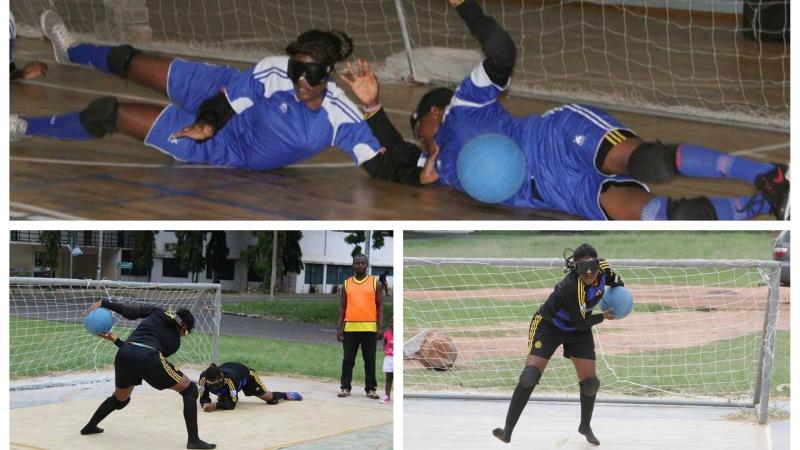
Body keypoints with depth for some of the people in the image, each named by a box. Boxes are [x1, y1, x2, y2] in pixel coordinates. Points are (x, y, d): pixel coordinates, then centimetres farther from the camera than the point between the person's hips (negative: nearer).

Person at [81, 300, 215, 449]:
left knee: (120, 398, 35)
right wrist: (116, 340, 24)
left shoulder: (157, 312, 26)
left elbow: (130, 312, 13)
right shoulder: (175, 342, 21)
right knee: (190, 390, 9)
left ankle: (90, 426, 49)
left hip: (123, 356, 5)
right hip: (147, 359, -5)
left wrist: (103, 303, 20)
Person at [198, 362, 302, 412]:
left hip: (245, 373, -4)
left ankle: (286, 395, 34)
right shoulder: (203, 378, -37)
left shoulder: (230, 378, -48)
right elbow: (203, 398, -27)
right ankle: (234, 395, 43)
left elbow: (231, 404, -43)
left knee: (269, 397, 2)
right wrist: (206, 404, -50)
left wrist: (215, 405, -58)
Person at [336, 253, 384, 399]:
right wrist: (338, 328, 1)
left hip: (369, 328, -1)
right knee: (348, 359, 5)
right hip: (350, 327, 1)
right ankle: (345, 387, 12)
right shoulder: (346, 284, 8)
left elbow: (380, 306, 3)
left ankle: (371, 389, 10)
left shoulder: (375, 282, 4)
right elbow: (342, 307, 8)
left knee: (370, 360, 3)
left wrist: (380, 327, -6)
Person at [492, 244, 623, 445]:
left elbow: (614, 280, 11)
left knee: (590, 381, 4)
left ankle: (585, 426, 31)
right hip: (548, 325, -6)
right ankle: (508, 431, -15)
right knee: (531, 374, -19)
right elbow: (580, 323, -25)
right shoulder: (571, 286, -37)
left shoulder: (603, 267, -18)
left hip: (579, 330, 6)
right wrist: (603, 317, -13)